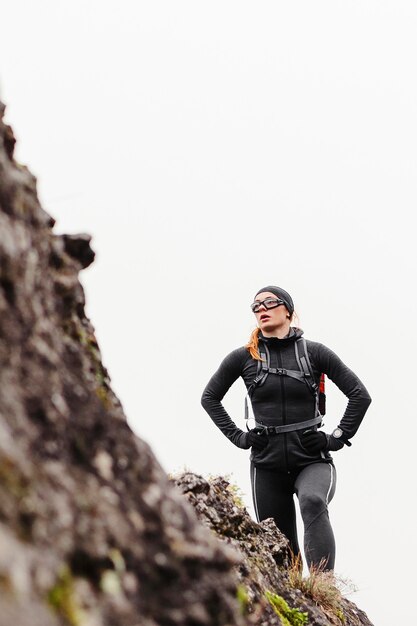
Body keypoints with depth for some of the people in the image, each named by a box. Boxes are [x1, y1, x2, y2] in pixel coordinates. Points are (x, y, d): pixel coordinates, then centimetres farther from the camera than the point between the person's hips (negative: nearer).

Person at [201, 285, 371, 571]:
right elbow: (210, 397, 16)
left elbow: (360, 395, 3)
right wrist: (237, 436, 6)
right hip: (267, 464, 3)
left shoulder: (313, 352, 0)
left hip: (313, 460, -2)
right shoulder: (244, 357, 3)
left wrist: (338, 438, -3)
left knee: (313, 502, -33)